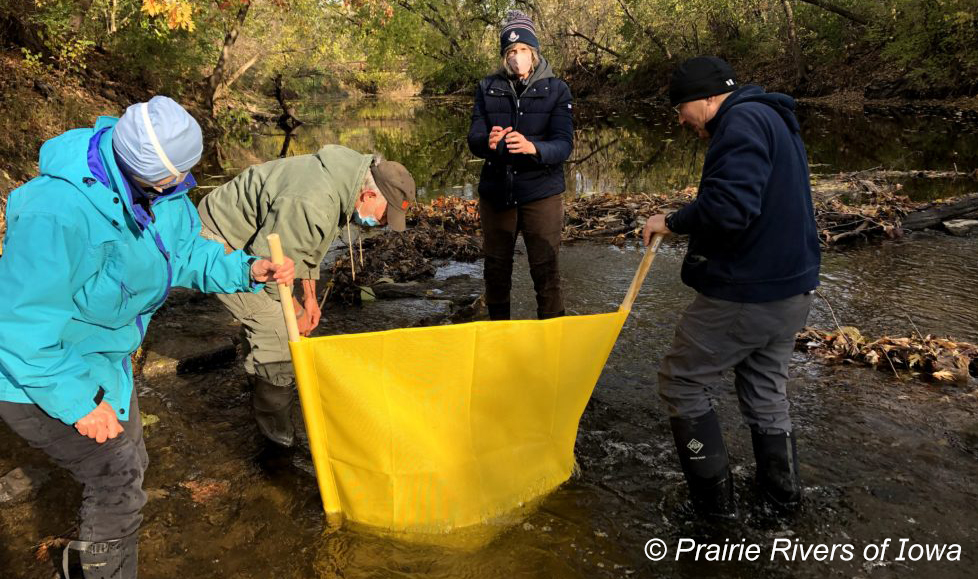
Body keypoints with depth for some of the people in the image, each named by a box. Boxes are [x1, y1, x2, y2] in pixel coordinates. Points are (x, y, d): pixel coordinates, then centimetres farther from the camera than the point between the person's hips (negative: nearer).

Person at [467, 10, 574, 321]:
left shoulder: (556, 90, -3)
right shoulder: (487, 88, 4)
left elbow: (564, 145, -13)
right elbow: (474, 140, -5)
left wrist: (533, 148, -35)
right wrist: (488, 142, -29)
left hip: (541, 192, -2)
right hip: (496, 191, 3)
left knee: (545, 269, 0)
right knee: (496, 267, 13)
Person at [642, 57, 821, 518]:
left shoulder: (742, 121, -17)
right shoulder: (773, 119, 16)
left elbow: (728, 208, -31)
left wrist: (672, 222, -15)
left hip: (742, 296, -10)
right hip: (792, 291, 10)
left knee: (681, 382, 6)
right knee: (765, 391, 23)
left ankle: (714, 497, 15)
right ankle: (782, 493, 36)